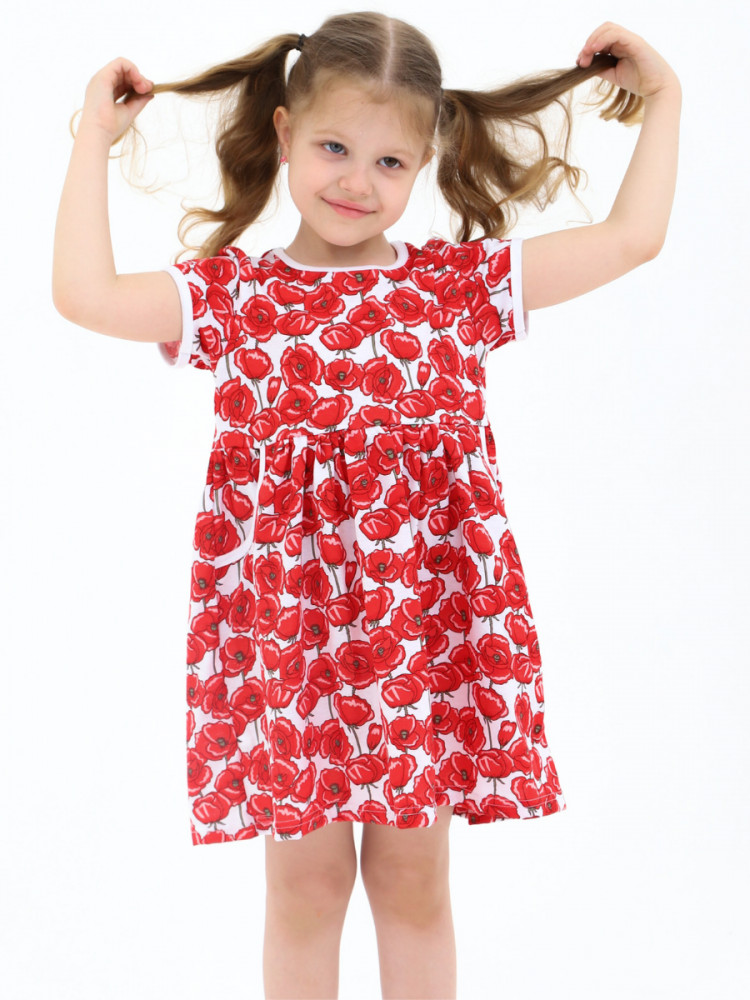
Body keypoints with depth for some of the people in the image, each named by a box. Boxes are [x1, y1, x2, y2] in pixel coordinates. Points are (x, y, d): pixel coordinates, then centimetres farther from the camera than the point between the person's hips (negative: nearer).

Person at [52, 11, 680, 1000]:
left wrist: (661, 99, 12)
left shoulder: (462, 284, 6)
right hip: (289, 626, -1)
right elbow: (85, 293, -10)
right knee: (306, 880, 9)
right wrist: (94, 138, -1)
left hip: (427, 625, 1)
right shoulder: (233, 297, 3)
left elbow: (632, 236, 7)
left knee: (412, 876, 11)